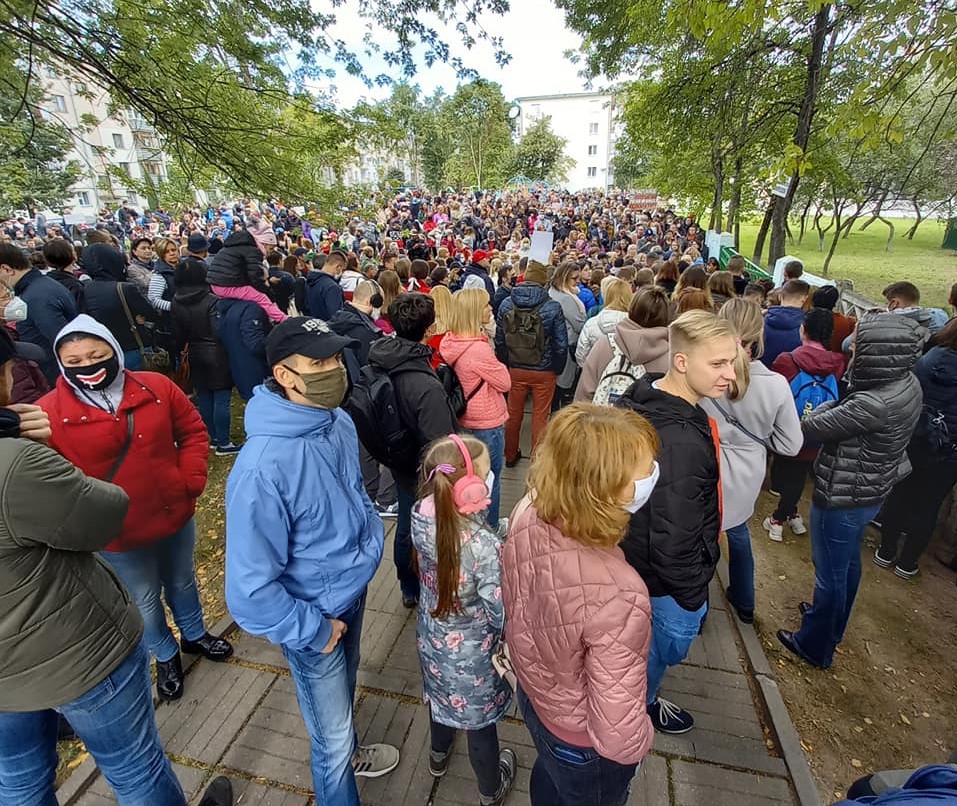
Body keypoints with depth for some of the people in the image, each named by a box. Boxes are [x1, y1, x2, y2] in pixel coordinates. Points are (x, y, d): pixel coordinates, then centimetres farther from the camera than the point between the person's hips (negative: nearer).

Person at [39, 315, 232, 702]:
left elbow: (192, 431, -1)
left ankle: (194, 634, 53)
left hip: (176, 515, 2)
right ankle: (166, 656, 47)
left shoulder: (156, 387, -9)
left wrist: (191, 480, -9)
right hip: (116, 535, -2)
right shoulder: (49, 413, -14)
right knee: (144, 601, 20)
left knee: (182, 581, 26)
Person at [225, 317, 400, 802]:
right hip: (315, 616, -6)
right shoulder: (263, 467, -34)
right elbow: (249, 590, -27)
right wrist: (313, 631, -16)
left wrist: (371, 537, 4)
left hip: (354, 590, 7)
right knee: (332, 742, 18)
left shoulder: (339, 421, -13)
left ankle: (350, 752, 64)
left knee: (344, 688, 34)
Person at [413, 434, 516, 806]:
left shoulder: (421, 517, -21)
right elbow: (501, 615, -27)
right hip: (471, 654, -5)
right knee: (479, 718, 24)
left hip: (432, 638, 5)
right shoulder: (485, 546, -40)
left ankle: (439, 755, 66)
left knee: (442, 694, 35)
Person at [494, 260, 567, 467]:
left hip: (515, 370, 3)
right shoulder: (553, 307, -13)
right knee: (540, 417, 11)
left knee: (513, 414, 17)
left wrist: (506, 365, 11)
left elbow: (499, 340, 0)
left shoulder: (506, 304, -5)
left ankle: (510, 456, 33)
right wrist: (557, 369, 5)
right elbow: (561, 343, -9)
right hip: (544, 372, -2)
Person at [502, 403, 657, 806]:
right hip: (583, 746, -5)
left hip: (534, 691, 5)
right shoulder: (616, 597, -46)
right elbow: (617, 734, -31)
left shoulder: (529, 511, -25)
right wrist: (641, 742, -8)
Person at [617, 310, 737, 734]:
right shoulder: (680, 441, -39)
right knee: (668, 643, 21)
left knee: (652, 638, 32)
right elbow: (674, 539, -31)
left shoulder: (643, 399, -8)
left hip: (635, 552, 8)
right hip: (668, 577, -8)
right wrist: (693, 594, -14)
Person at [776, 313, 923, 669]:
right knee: (848, 563, 27)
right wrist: (838, 410, -13)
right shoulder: (908, 384, -5)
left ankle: (815, 646, 31)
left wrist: (826, 408, -3)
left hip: (842, 498, -9)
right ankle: (832, 625, 50)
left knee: (829, 572, 10)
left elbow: (811, 427, -21)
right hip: (870, 493, 9)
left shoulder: (874, 404, -34)